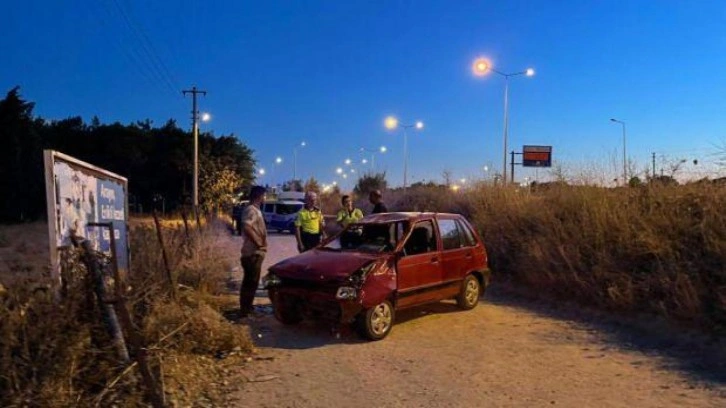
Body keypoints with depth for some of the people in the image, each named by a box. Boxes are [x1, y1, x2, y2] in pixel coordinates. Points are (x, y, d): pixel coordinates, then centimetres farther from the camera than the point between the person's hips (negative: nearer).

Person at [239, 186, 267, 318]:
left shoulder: (256, 210, 16)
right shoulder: (251, 210, -16)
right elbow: (247, 228, -29)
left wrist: (262, 242, 11)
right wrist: (259, 243, -23)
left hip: (255, 252, 10)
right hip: (253, 252, -10)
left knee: (250, 281, 16)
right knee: (251, 282, -5)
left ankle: (246, 307, 26)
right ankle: (245, 310, 1)